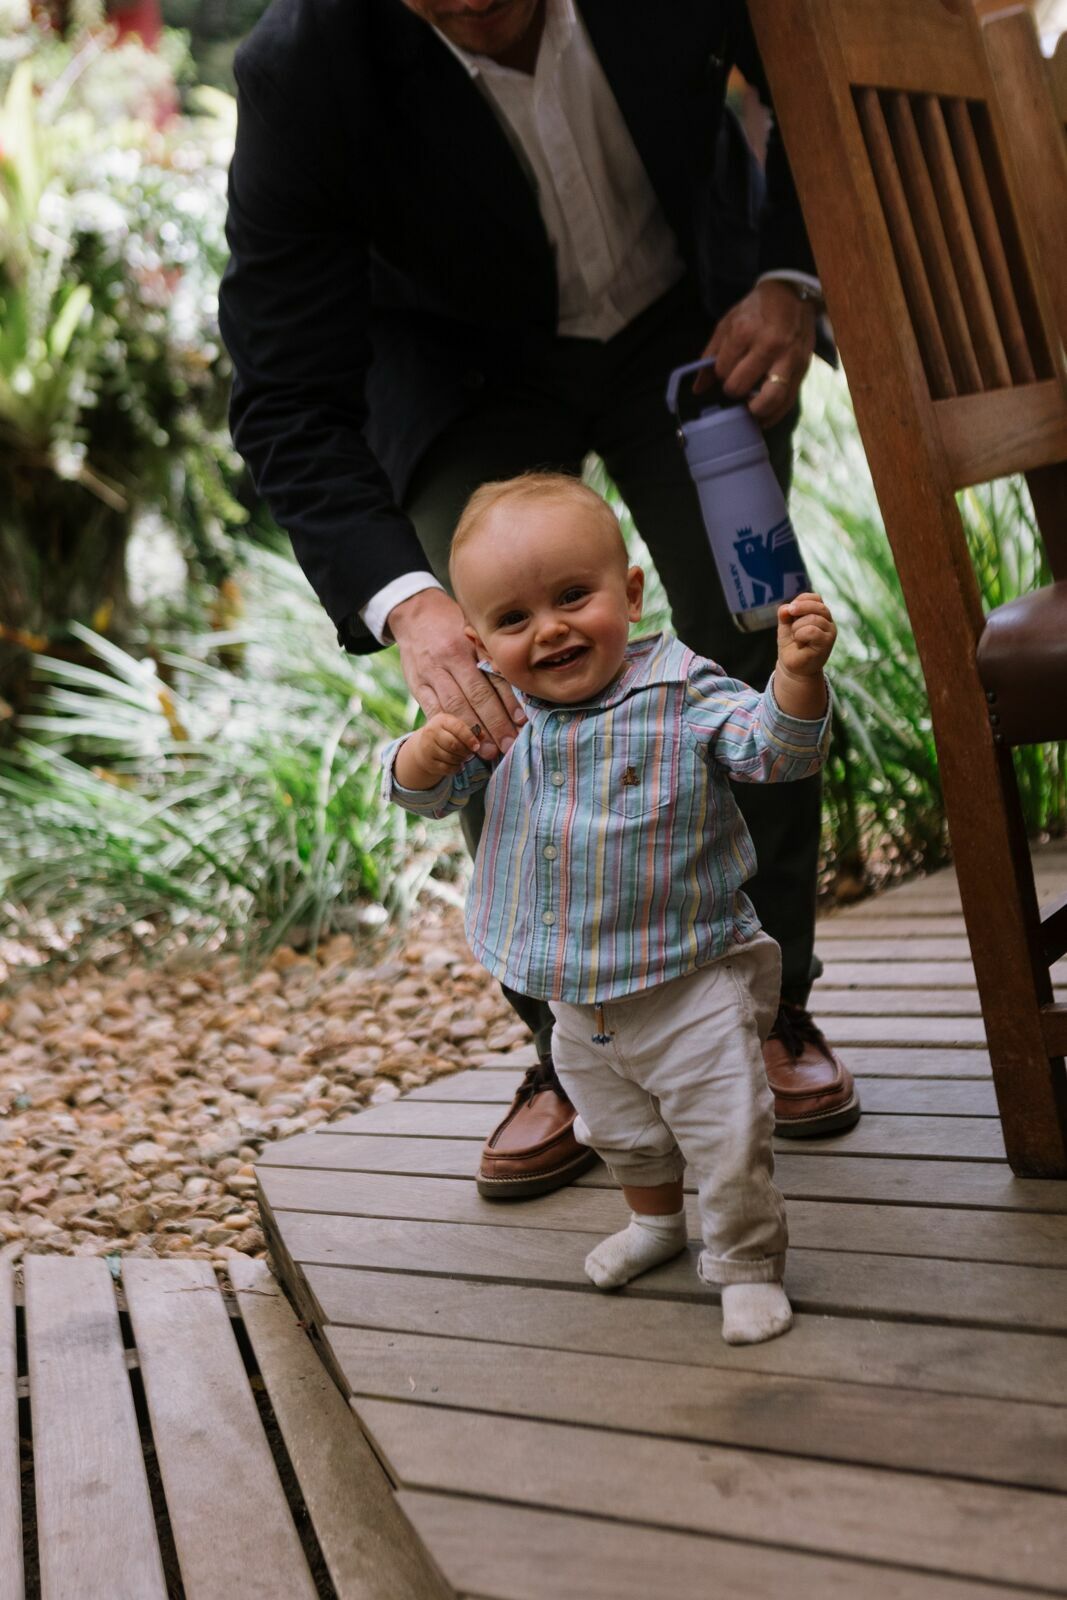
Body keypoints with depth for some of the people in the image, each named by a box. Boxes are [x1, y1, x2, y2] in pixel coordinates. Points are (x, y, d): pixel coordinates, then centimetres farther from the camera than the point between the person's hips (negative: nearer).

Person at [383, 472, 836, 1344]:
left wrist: (798, 674, -43)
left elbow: (775, 748, -23)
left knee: (728, 1136, -2)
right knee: (619, 1131, 27)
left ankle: (748, 1264, 23)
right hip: (578, 999, 5)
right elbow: (421, 793, -2)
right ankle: (657, 1221, 54)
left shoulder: (679, 690, -17)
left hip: (693, 982, -5)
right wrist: (432, 748, -26)